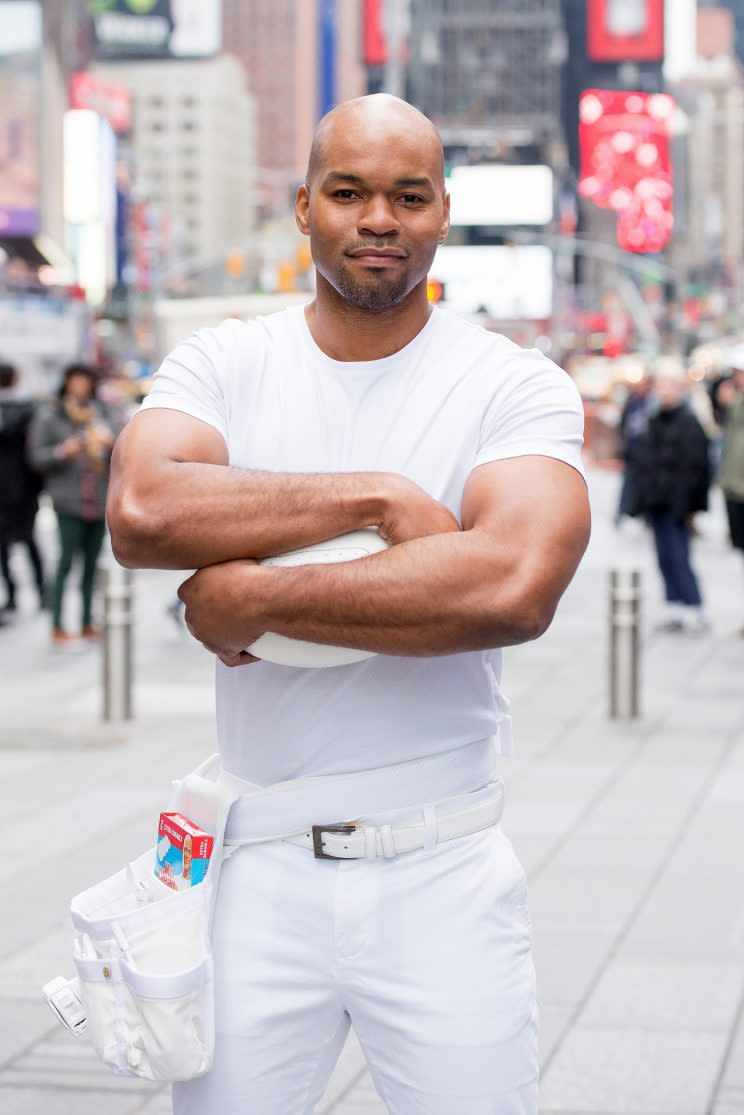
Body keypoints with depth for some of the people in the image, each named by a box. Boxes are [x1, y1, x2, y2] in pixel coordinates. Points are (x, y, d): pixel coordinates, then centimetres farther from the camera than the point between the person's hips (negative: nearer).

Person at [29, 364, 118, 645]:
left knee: (92, 563, 7)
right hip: (69, 499, -4)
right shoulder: (48, 416, 2)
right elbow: (37, 456, -1)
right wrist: (62, 452, -18)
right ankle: (58, 627, -6)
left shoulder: (100, 413, 13)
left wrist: (111, 445, -7)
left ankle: (87, 624, 15)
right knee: (67, 560, -9)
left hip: (100, 501, 4)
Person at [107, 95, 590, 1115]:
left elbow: (516, 588, -24)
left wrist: (253, 598, -19)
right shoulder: (224, 364, 4)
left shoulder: (518, 389, -4)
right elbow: (142, 513, -17)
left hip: (442, 877, -2)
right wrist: (378, 497, -18)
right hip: (261, 873, 2)